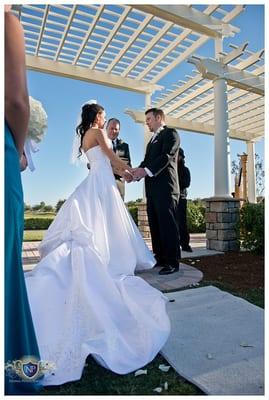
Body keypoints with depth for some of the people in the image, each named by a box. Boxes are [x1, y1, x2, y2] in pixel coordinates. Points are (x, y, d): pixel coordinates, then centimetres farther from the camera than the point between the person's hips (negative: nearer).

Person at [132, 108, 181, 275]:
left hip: (165, 187, -8)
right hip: (152, 188, 8)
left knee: (167, 224, -7)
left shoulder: (170, 133, 1)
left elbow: (166, 156, -14)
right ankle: (160, 258, 15)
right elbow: (146, 161, 18)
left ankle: (172, 262, 0)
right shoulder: (153, 139, 27)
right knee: (155, 225, 7)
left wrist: (146, 170, -25)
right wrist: (136, 173, -1)